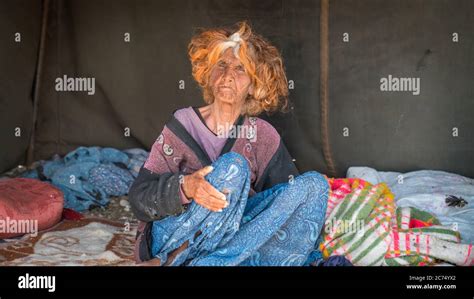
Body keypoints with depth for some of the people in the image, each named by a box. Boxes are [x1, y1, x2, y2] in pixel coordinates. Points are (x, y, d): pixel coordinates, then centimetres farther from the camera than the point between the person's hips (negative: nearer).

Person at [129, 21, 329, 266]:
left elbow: (292, 202, 5)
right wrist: (184, 187, -24)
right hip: (172, 241, -3)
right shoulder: (182, 124, 2)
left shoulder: (264, 136, 8)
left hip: (233, 245, 4)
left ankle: (209, 263, -26)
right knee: (232, 165, -25)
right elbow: (138, 199, -3)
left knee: (313, 183, -16)